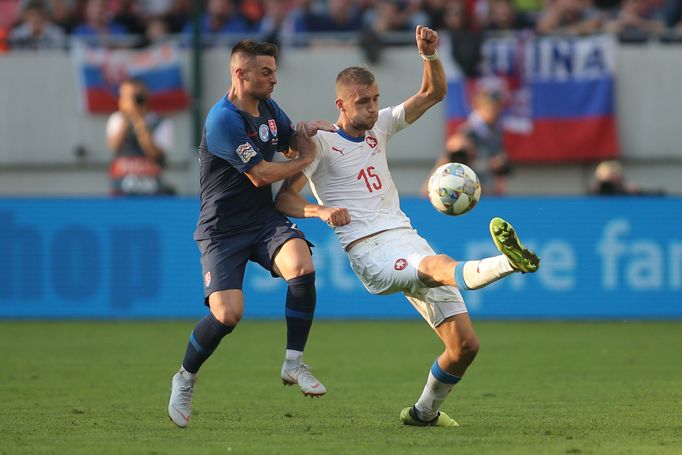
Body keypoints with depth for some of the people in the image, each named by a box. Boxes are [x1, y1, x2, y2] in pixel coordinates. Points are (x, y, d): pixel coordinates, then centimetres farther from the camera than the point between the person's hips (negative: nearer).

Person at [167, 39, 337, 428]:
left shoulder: (268, 108, 7)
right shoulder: (223, 120, -18)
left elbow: (293, 142, 27)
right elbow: (260, 174, -20)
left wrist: (310, 130, 3)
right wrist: (306, 160, -5)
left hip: (264, 219, 6)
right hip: (223, 230, -6)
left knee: (302, 264, -26)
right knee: (227, 313, -19)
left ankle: (294, 363, -13)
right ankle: (185, 380, 10)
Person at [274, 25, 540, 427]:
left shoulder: (380, 126, 18)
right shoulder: (321, 143, 2)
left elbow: (434, 93, 18)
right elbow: (284, 198, -4)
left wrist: (430, 55, -1)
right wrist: (321, 211, -23)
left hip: (407, 239, 7)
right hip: (371, 252, -7)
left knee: (465, 345, -1)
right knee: (439, 265, -40)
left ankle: (425, 412, 20)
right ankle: (509, 262, -71)